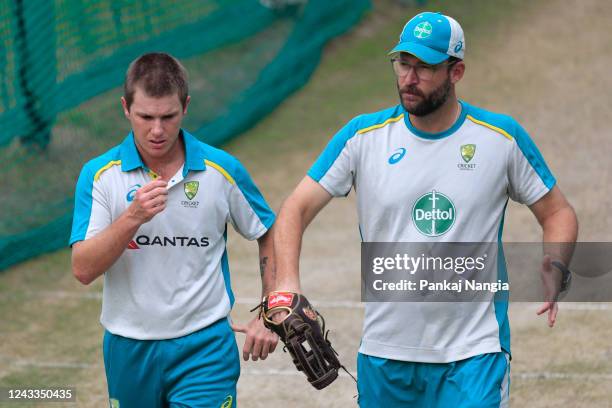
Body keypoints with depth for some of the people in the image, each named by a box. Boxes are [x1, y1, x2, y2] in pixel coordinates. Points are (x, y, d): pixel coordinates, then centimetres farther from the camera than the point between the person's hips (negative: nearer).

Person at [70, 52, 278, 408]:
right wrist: (133, 217, -24)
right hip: (129, 348, 2)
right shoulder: (99, 174, -4)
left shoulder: (222, 169, -3)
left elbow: (269, 235, 12)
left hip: (204, 347, -2)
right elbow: (83, 269, -11)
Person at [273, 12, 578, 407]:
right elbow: (296, 210, -1)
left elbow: (558, 212, 8)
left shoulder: (502, 137, 0)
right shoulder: (363, 136, 0)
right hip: (384, 356, 2)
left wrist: (554, 267, -13)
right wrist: (287, 283, -19)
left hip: (474, 358, -2)